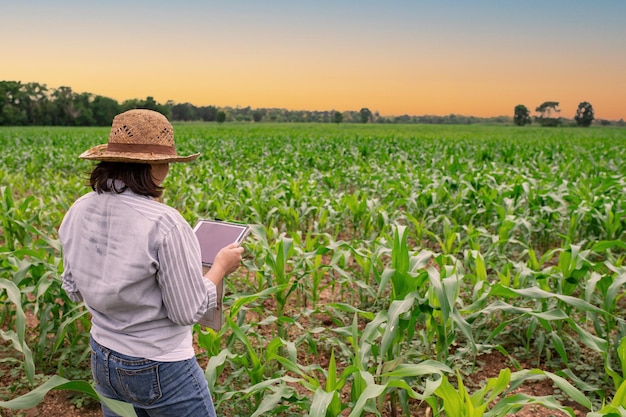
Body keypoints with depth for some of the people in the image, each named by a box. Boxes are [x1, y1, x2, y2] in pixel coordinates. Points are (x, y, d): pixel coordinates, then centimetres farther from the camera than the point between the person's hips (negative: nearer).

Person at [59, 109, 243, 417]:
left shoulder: (78, 212, -8)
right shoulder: (163, 223, -28)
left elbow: (73, 289, 6)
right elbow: (189, 312, -20)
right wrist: (220, 266, -5)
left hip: (102, 360, 6)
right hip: (160, 370, -6)